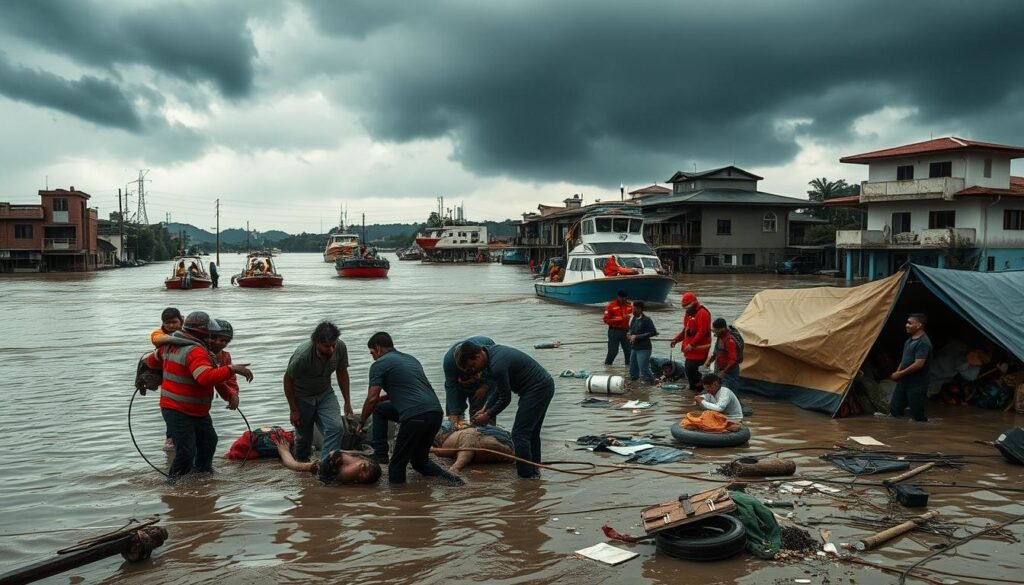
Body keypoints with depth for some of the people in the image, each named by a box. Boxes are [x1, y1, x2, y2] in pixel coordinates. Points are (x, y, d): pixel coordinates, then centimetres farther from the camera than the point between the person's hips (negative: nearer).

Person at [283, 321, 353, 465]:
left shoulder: (340, 347, -22)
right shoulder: (303, 355, -34)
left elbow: (342, 373, -3)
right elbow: (288, 380, -18)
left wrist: (347, 402, 1)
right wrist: (293, 410, -12)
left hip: (325, 393, 4)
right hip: (302, 396, -3)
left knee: (336, 427, -16)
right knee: (304, 435, 8)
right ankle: (301, 463, 37)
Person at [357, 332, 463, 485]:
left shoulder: (379, 364, 6)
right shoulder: (411, 359, 28)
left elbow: (372, 399, 0)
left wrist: (362, 422, 15)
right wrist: (382, 398, 47)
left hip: (416, 416, -8)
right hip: (436, 413, 8)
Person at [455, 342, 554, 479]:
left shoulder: (497, 366, -25)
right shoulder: (492, 351, 5)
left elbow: (505, 399, -14)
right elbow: (500, 389, 15)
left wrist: (487, 416, -2)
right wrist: (485, 409, 13)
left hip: (537, 389, -10)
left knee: (520, 434, -9)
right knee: (531, 432, 19)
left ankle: (526, 476, -5)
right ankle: (534, 471, 29)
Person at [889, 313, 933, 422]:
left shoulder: (923, 343, -19)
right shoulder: (909, 340, 11)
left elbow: (918, 364, -25)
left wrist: (900, 374, -18)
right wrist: (897, 372, 7)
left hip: (916, 385, -9)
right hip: (904, 382, 9)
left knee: (917, 416, -1)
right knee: (894, 410, 8)